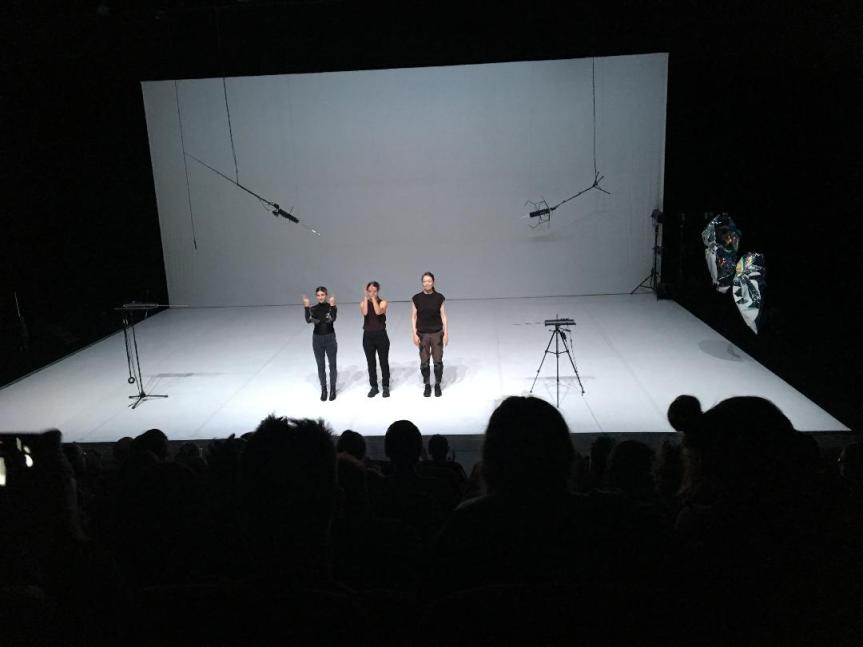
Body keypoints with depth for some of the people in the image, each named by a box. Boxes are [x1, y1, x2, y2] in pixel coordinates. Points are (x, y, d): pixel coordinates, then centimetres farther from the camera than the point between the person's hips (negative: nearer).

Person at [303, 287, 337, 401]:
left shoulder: (331, 307, -6)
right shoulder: (313, 308, 0)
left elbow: (332, 319, -24)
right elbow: (308, 320, -18)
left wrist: (332, 305, -32)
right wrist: (306, 306, -26)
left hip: (330, 338, -2)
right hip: (317, 339, 2)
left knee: (332, 365, 5)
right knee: (320, 366, 8)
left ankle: (333, 389, 19)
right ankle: (323, 390, 20)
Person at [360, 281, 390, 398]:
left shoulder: (383, 302, -3)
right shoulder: (363, 303, 2)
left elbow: (378, 312, -24)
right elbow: (364, 313, -20)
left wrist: (374, 298, -20)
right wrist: (366, 298, -16)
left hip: (381, 335, -2)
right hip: (368, 336, 2)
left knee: (384, 362, 5)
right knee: (371, 363, 9)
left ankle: (385, 387, 18)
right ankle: (373, 387, 20)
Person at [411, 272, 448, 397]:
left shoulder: (439, 297, -3)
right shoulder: (416, 298, -3)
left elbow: (443, 316, 0)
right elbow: (413, 317, 1)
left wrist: (446, 333, -5)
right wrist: (415, 334, -5)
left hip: (437, 333, 0)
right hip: (423, 334, 0)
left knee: (438, 361, 3)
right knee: (424, 362, 5)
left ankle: (437, 385, 18)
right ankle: (427, 385, 20)